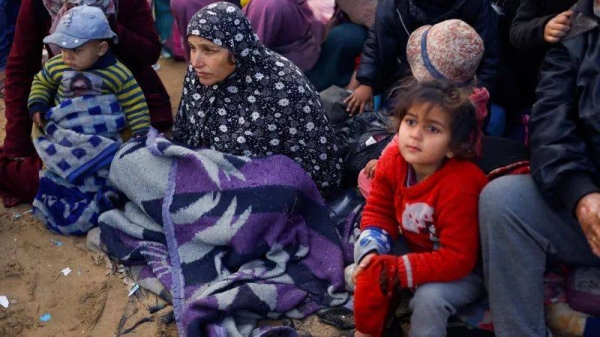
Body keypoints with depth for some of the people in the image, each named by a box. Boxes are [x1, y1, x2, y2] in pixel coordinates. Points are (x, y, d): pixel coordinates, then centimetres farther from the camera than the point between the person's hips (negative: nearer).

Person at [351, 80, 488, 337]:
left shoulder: (458, 187, -35)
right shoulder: (392, 160, -16)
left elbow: (458, 258, -34)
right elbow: (378, 212, -3)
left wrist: (397, 270, -37)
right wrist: (371, 251, -24)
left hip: (466, 270, -6)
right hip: (418, 251, 7)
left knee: (430, 296, -31)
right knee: (367, 255, -7)